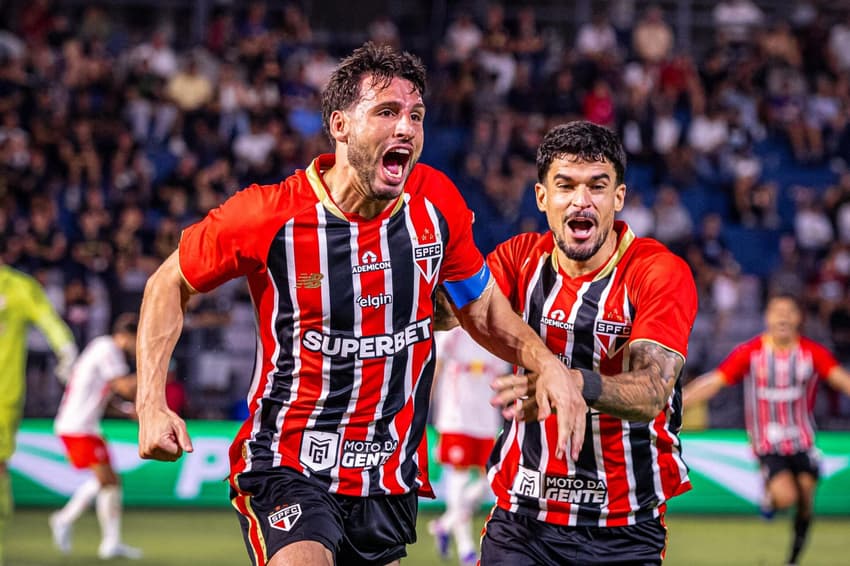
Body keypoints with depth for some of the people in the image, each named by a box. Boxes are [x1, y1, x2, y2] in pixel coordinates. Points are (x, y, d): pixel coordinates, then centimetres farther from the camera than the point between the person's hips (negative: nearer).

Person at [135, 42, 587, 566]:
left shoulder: (438, 203, -3)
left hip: (391, 477, 5)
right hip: (288, 462, -5)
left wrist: (550, 366, -5)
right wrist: (151, 405, -7)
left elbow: (483, 310, 13)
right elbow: (170, 284, 2)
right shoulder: (269, 215, -13)